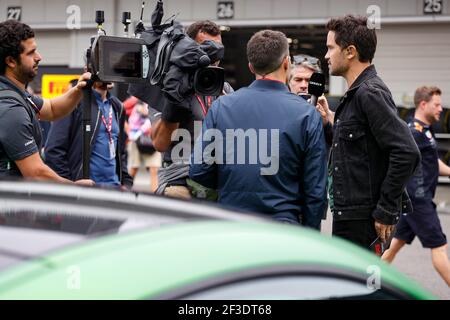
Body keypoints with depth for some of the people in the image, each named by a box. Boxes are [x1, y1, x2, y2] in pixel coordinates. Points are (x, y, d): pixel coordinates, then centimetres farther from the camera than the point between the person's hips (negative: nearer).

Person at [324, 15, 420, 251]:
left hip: (363, 219, -10)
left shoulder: (370, 93, -16)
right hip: (347, 214, 10)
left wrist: (386, 210, -20)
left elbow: (407, 153, -23)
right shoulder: (355, 94, 15)